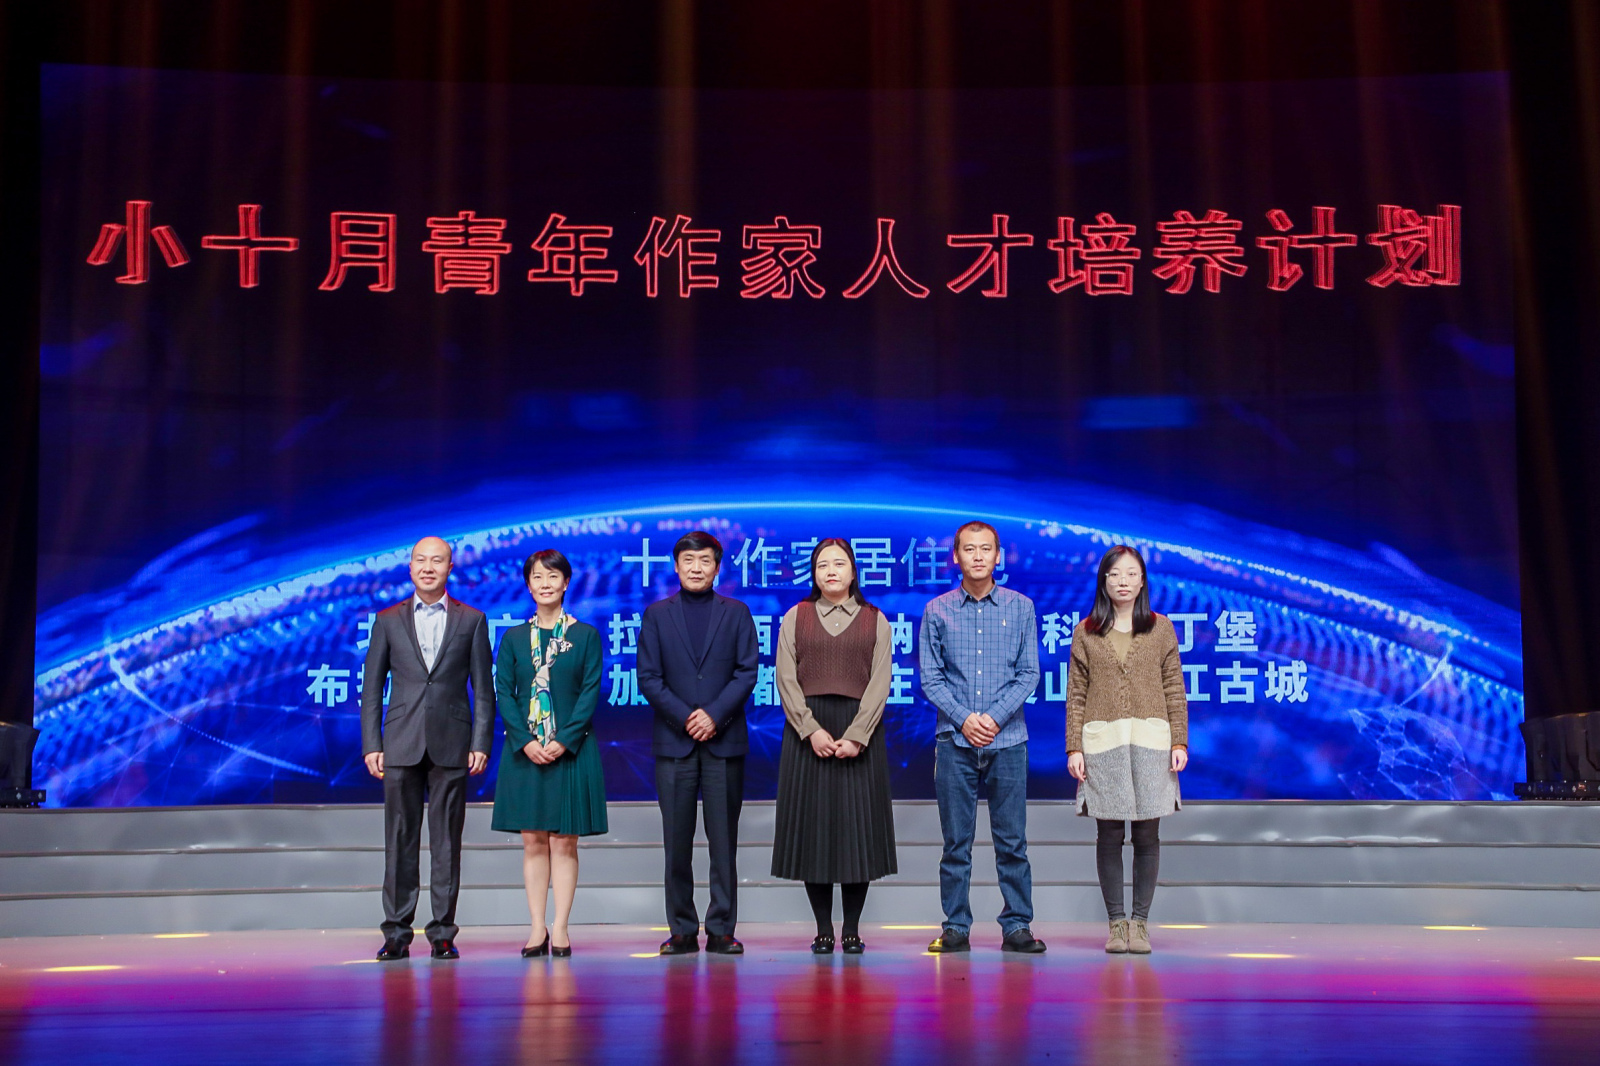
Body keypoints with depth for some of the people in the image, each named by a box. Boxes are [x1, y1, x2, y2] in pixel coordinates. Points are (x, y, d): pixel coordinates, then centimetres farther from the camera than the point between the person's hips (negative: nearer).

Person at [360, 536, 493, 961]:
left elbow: (483, 689, 6)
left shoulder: (472, 621, 7)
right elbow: (372, 687, 8)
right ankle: (396, 934, 8)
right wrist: (371, 746, 0)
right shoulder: (388, 620, 9)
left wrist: (481, 744, -3)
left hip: (451, 746, -1)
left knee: (446, 843, 2)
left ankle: (443, 933, 9)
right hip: (401, 746, 1)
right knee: (400, 841, 2)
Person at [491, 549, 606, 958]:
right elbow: (503, 694, 3)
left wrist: (564, 740, -13)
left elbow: (590, 693, -2)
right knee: (532, 841, 3)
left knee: (564, 841, 0)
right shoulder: (513, 638, 8)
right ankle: (537, 928, 7)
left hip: (571, 750, -1)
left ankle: (560, 928, 3)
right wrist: (526, 741, -11)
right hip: (524, 751, 2)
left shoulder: (586, 635, 4)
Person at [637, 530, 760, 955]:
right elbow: (648, 677, 2)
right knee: (677, 843, 1)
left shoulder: (737, 614, 9)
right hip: (673, 743, 0)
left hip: (724, 741, 0)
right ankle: (682, 931, 8)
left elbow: (747, 673, 1)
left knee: (724, 841, 1)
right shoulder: (656, 614, 9)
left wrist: (714, 714, -12)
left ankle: (721, 930, 7)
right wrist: (685, 717, -10)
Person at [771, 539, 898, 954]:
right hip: (808, 732, 1)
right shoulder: (796, 617, 9)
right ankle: (823, 929, 7)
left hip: (859, 733, 0)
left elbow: (879, 683, -1)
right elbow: (786, 680, 1)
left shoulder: (875, 620, 8)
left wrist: (856, 736, -13)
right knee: (812, 825, 0)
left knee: (858, 826, 0)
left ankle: (852, 929, 7)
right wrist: (811, 730, -13)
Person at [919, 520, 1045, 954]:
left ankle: (1017, 926, 10)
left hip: (1008, 740, 0)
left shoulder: (1020, 607, 6)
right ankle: (955, 927, 10)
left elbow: (1028, 674, 3)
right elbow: (930, 678, 3)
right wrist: (964, 719, -9)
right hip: (954, 740, 0)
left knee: (1012, 840, 2)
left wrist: (995, 717, -9)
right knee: (956, 842, 3)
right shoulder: (938, 611, 5)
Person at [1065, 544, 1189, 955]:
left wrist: (1179, 741, 0)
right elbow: (1076, 694, 6)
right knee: (1109, 834, 0)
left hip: (1151, 740, 0)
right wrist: (1074, 748, 0)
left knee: (1147, 833, 0)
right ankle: (1116, 922, 8)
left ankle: (1140, 922, 7)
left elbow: (1174, 689, 8)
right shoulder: (1086, 633, 8)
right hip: (1102, 743, 0)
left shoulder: (1160, 628, 9)